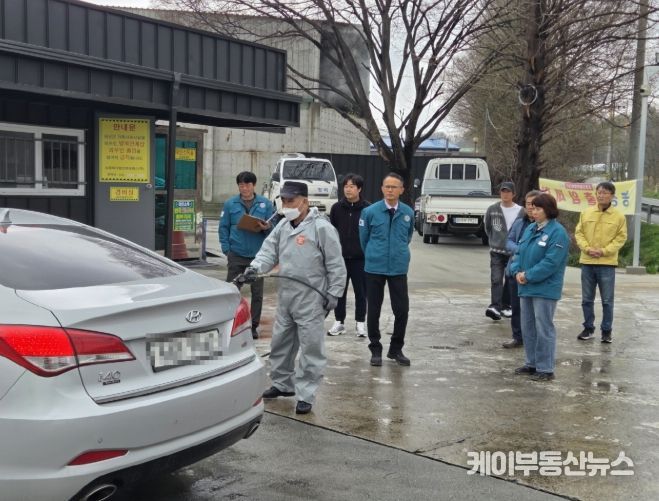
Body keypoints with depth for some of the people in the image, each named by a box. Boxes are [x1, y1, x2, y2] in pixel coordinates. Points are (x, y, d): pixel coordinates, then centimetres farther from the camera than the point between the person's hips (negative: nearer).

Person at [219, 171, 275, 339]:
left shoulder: (265, 204, 2)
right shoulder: (230, 204, 3)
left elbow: (274, 228, 5)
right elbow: (223, 227, 5)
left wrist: (266, 228, -18)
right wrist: (226, 249, -5)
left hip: (257, 255, 0)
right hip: (236, 255, 0)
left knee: (257, 292, 6)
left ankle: (254, 326, 17)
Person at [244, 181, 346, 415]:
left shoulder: (321, 227, -11)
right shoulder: (283, 226, 10)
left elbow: (335, 265, -9)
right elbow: (269, 251, 9)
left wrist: (334, 293, -10)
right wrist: (256, 266, -11)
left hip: (311, 296, -7)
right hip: (285, 292, 7)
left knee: (311, 347, -2)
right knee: (280, 341, 17)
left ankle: (305, 395, 6)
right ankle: (282, 384, 34)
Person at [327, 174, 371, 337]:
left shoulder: (367, 209, -4)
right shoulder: (337, 208, 2)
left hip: (360, 258, -2)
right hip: (340, 257, 2)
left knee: (361, 292, 7)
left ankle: (360, 323, 18)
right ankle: (339, 322, 20)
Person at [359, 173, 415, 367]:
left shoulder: (408, 213, 0)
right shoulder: (370, 212, -7)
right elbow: (364, 239, 5)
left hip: (399, 268, 2)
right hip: (374, 269, -1)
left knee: (402, 310, 1)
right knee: (374, 311, 6)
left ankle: (396, 349, 19)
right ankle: (375, 350, 21)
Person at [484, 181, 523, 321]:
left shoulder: (520, 211, -5)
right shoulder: (492, 209, 0)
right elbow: (487, 228, 13)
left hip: (513, 252, 0)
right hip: (496, 251, 0)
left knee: (510, 280, 10)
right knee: (496, 279, -10)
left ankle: (506, 306, 22)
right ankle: (495, 306, -15)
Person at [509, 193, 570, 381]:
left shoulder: (557, 232, -13)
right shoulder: (530, 229, 12)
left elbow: (551, 263, -20)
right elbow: (519, 253, 14)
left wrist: (528, 275, -17)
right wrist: (517, 271, -4)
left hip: (545, 290, -8)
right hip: (526, 288, 8)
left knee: (544, 329, -2)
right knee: (528, 327, 15)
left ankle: (546, 369, 7)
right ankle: (532, 363, 27)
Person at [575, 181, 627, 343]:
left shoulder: (619, 216, -1)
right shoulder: (586, 213, 5)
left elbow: (621, 238, -3)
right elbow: (579, 233, 6)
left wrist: (604, 251, -14)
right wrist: (587, 248, -11)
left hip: (607, 264, -2)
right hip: (587, 262, 2)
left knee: (607, 301, 3)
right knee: (587, 299, 9)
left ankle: (606, 331, 15)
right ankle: (588, 328, 21)